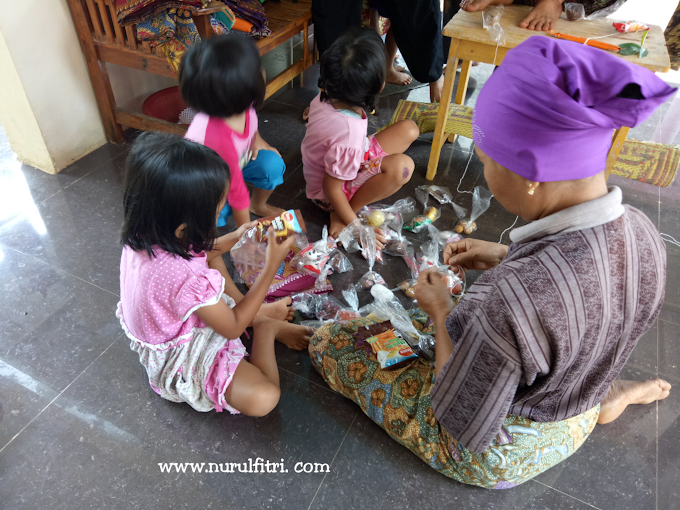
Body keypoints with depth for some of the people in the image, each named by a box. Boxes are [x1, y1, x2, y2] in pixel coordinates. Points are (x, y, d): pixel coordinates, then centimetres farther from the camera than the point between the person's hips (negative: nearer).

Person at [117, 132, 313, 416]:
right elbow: (233, 328, -23)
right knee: (262, 398, -22)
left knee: (214, 259, 20)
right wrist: (272, 265, -24)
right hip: (183, 359, -8)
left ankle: (258, 317, 16)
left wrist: (234, 238, -4)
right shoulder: (190, 282, -43)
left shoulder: (143, 234, -19)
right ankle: (265, 327, 3)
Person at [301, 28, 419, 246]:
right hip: (327, 194, -8)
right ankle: (340, 216, -12)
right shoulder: (349, 134, -40)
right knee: (402, 166, -32)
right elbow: (331, 188, -28)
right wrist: (355, 227, -21)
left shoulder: (327, 96, -18)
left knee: (408, 129, 0)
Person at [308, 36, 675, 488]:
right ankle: (608, 395, 19)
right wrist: (508, 259, -3)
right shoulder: (644, 234, -18)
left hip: (494, 456, -6)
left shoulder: (507, 303, -42)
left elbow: (462, 429, -25)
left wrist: (441, 312, -16)